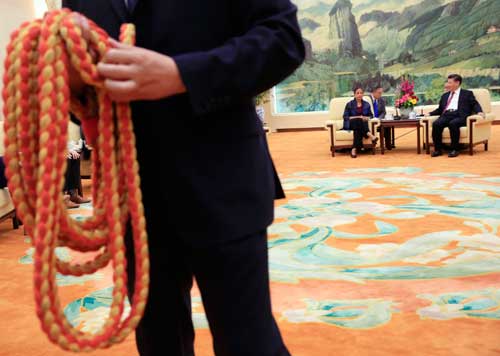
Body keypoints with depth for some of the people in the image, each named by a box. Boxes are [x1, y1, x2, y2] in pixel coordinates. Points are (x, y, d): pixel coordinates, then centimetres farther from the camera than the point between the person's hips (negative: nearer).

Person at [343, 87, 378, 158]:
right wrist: (356, 117, -13)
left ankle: (354, 149, -45)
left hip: (363, 124, 2)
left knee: (358, 130, -37)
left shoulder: (366, 104, 16)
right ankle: (370, 135, -48)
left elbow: (371, 115, 16)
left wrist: (367, 118, -8)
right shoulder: (349, 104, 7)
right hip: (351, 124, -2)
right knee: (358, 120, -38)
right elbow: (345, 116, 1)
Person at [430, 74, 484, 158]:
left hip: (460, 116, -4)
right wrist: (430, 113, 12)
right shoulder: (445, 95, 31)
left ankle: (455, 149, -30)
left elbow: (475, 104, 8)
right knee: (436, 124, -29)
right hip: (446, 115, 4)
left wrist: (479, 112, -13)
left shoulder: (467, 93, 18)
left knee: (453, 123, -38)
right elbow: (440, 109, 29)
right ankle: (438, 149, -23)